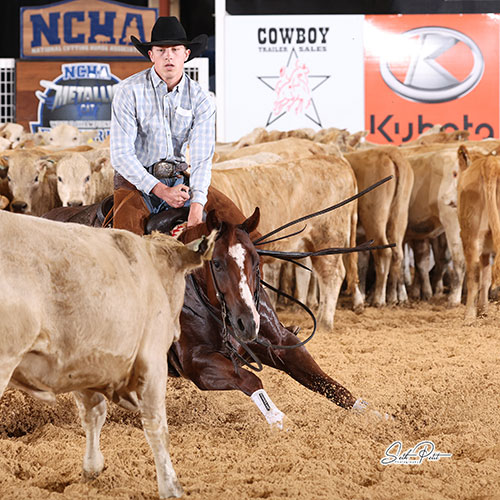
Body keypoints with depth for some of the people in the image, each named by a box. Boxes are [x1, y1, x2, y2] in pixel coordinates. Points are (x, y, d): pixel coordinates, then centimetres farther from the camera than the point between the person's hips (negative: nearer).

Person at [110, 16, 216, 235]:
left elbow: (202, 158, -11)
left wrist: (196, 208, -27)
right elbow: (121, 154, -14)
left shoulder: (201, 100, -2)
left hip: (178, 182, 3)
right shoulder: (129, 91, -10)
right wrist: (160, 190, -23)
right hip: (135, 181, -3)